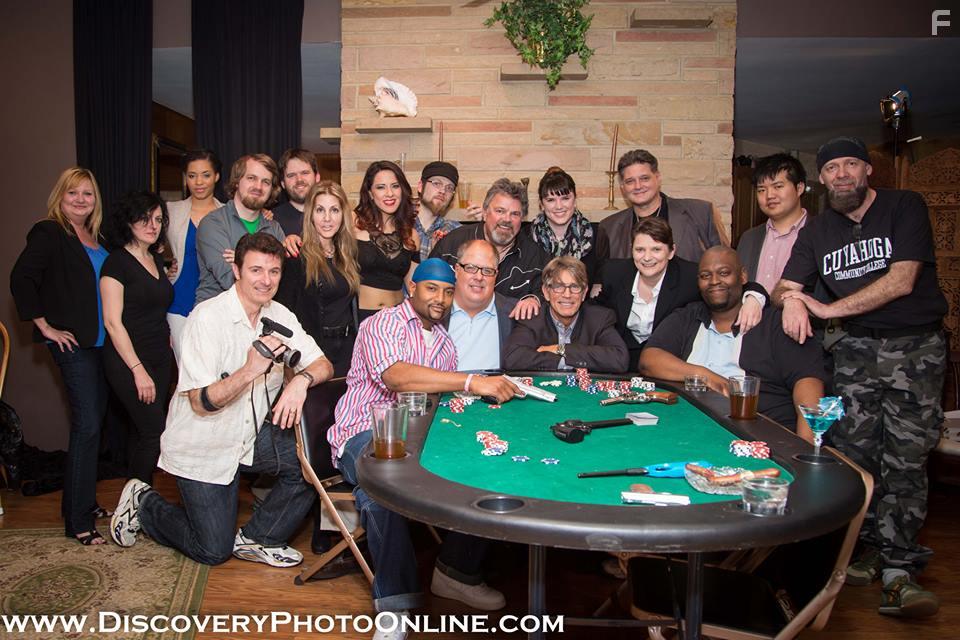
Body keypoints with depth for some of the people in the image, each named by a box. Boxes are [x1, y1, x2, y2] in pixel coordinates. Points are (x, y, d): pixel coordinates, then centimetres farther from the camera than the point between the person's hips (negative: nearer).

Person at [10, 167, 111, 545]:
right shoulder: (48, 234, -7)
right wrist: (45, 326, -15)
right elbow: (21, 279, -15)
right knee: (87, 424, -10)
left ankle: (83, 503, 26)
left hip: (101, 341, 8)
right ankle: (78, 521, -3)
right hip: (73, 343, -8)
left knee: (94, 422, 13)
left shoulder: (95, 238, 15)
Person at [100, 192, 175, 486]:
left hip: (160, 359, 7)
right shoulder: (117, 263, -10)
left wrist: (170, 347, 11)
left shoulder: (157, 260, 13)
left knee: (145, 433, 9)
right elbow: (113, 322, -14)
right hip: (128, 362, -7)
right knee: (155, 432, -8)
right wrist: (138, 370, -17)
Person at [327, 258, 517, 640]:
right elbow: (394, 376, -26)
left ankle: (456, 571, 1)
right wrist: (471, 382, -32)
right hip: (365, 433, -6)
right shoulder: (384, 323, -6)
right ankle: (395, 601, -23)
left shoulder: (445, 343, 19)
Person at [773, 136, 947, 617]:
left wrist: (829, 309, -14)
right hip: (857, 348, 3)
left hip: (917, 347, -3)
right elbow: (785, 287, 7)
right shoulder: (818, 230, 10)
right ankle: (864, 549, 11)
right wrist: (789, 298, -18)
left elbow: (902, 281, -13)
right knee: (852, 452, -3)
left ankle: (897, 568, -3)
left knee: (905, 460, -6)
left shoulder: (905, 207, -2)